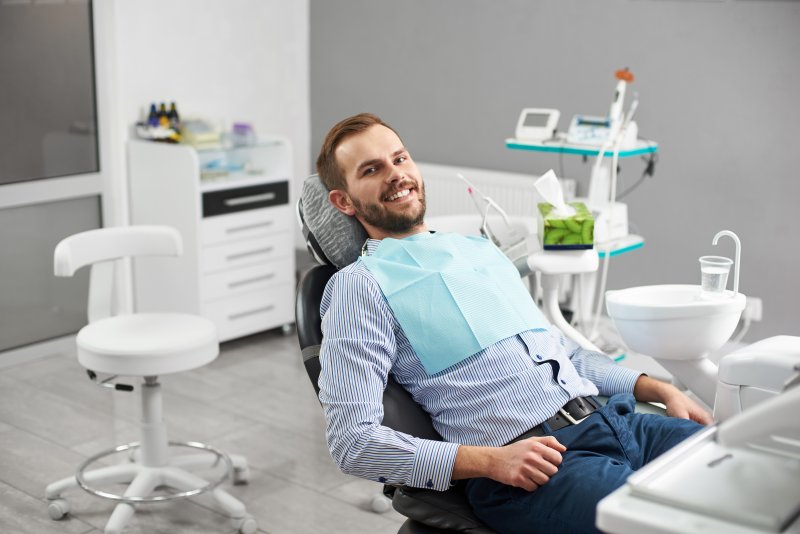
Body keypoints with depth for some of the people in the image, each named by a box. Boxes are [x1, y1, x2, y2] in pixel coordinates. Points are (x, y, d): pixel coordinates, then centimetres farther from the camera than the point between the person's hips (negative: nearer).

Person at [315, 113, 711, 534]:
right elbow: (352, 440, -8)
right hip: (521, 466, -8)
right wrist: (490, 461, -17)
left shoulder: (479, 248, 25)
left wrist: (659, 389, 14)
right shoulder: (360, 284, 1)